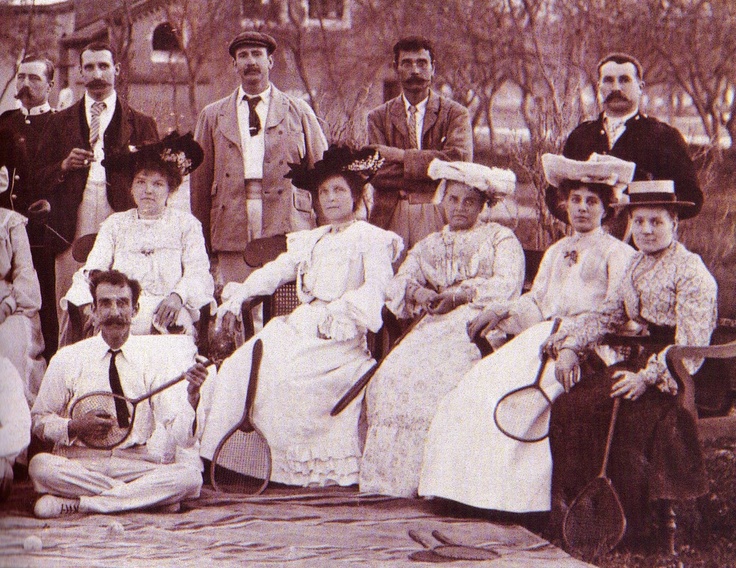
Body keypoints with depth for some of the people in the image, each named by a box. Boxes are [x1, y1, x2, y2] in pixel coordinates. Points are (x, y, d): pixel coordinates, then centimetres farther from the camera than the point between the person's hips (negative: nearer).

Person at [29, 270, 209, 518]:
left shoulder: (154, 358, 0)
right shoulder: (68, 359, 2)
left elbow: (179, 435, -7)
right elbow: (39, 420, 8)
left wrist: (192, 396, -26)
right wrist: (74, 427, -11)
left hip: (138, 464, 1)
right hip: (80, 463, 0)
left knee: (189, 476, -27)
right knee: (40, 465, -31)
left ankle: (76, 503, -21)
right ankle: (146, 496, -20)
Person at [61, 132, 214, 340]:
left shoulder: (186, 224, 15)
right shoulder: (115, 224, 20)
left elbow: (198, 273, 1)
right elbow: (92, 270, 7)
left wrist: (178, 296, -21)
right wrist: (89, 302, -15)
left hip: (167, 315, -2)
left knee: (176, 322, -37)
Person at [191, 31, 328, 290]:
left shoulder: (299, 112, 13)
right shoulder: (212, 116, 15)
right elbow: (200, 180, 11)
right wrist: (202, 246, 6)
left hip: (288, 230, -1)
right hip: (234, 236, 1)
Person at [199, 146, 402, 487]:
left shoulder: (372, 239, 7)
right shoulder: (309, 241, 28)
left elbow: (376, 289, -8)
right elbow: (275, 271, 19)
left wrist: (335, 312, -24)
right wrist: (239, 294, 1)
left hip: (341, 335, -6)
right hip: (299, 327, 6)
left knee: (285, 374, -30)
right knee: (237, 367, -14)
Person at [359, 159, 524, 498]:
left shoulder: (500, 239, 15)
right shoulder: (428, 247, 28)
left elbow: (506, 286, -3)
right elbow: (398, 286, 14)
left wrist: (459, 295, -14)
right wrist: (416, 293, -10)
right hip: (435, 327, 4)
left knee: (437, 375, -34)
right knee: (395, 373, -24)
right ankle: (393, 479, -24)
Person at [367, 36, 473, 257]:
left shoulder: (455, 113, 8)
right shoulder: (378, 117, 12)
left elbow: (459, 161, -9)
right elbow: (377, 174, -2)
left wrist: (400, 155, -8)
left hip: (440, 216, -1)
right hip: (390, 217, 1)